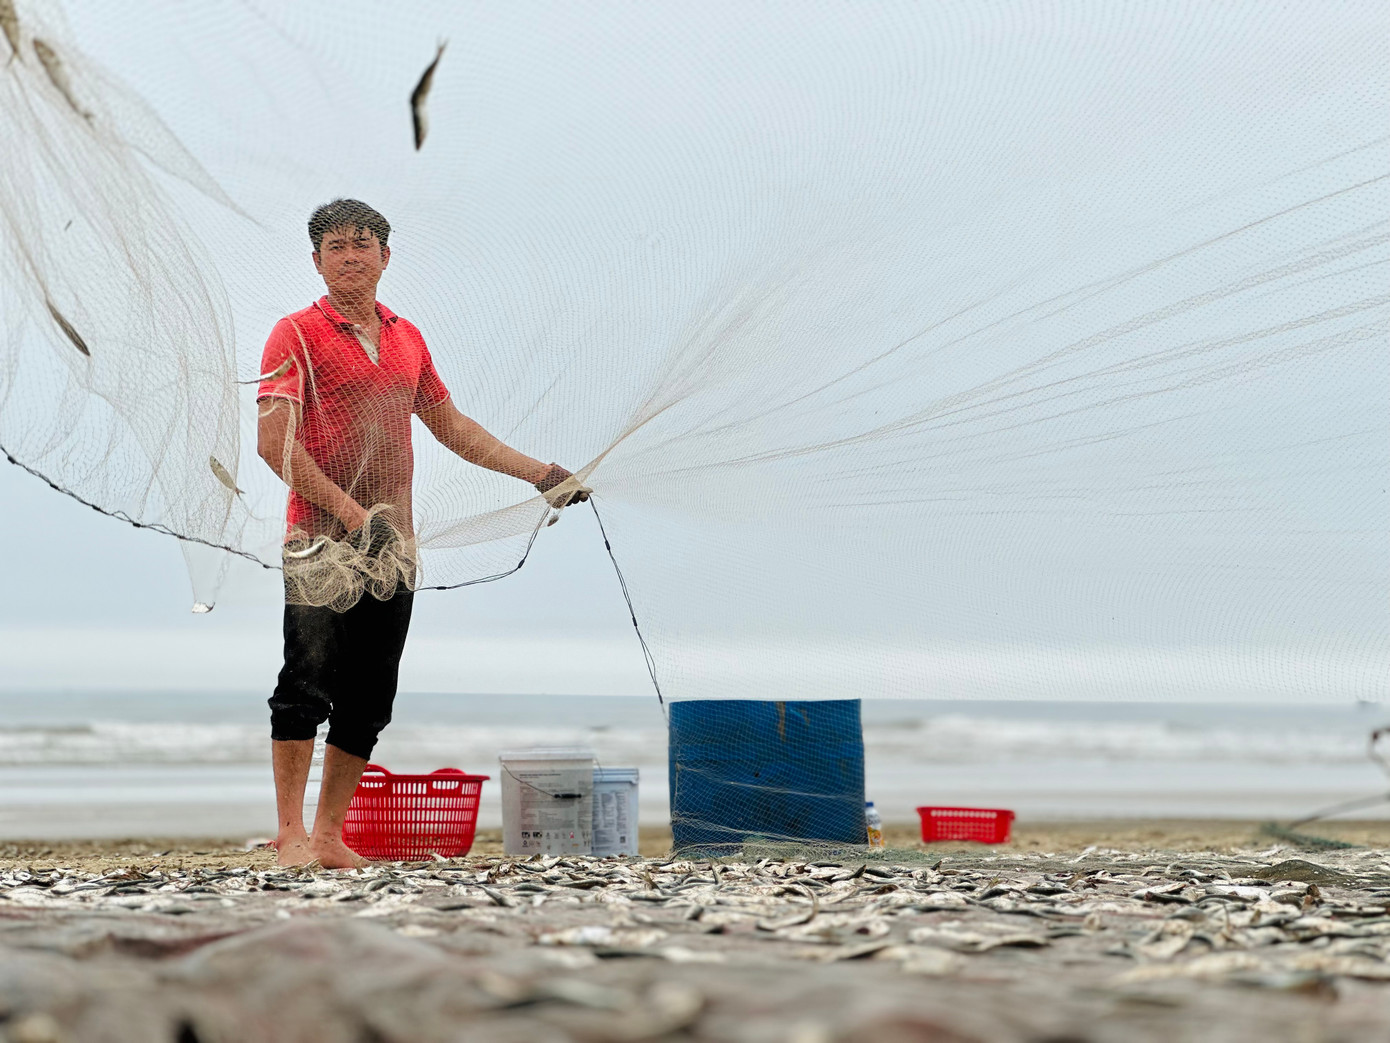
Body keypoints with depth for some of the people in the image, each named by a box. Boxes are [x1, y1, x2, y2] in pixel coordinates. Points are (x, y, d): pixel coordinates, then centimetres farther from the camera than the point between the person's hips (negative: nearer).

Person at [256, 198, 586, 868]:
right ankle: (290, 833, -6)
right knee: (308, 684, -12)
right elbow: (273, 443, -11)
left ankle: (330, 836, 14)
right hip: (321, 538, -6)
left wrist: (541, 473, 25)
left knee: (368, 703, 6)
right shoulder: (297, 335, -2)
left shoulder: (406, 339, 17)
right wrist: (350, 512, -18)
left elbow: (452, 428, 28)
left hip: (392, 548, 6)